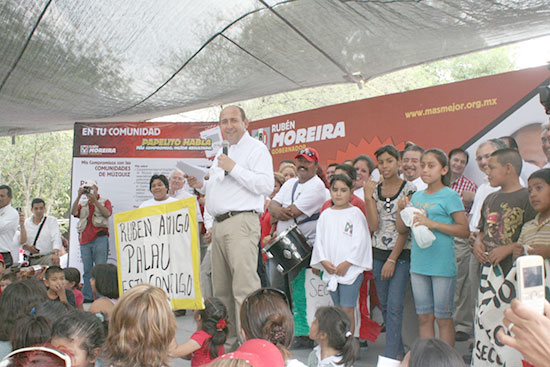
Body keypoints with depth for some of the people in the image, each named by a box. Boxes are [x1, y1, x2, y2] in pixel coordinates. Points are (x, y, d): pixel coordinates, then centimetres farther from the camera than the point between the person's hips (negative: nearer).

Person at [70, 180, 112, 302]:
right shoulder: (82, 204, 22)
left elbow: (107, 214, -7)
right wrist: (79, 196, -4)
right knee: (87, 269, 5)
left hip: (99, 238, -4)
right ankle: (87, 297, 10)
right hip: (84, 239, 4)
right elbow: (73, 212, 2)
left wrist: (94, 200, -12)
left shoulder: (104, 202, 12)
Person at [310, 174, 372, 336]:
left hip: (351, 269, -4)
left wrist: (347, 263, -12)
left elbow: (360, 242, -8)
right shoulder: (325, 214, 10)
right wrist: (324, 261, -5)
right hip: (330, 270, 5)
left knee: (347, 309, -6)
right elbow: (319, 240, 8)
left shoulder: (356, 213, -3)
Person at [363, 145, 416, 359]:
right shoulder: (374, 189, 7)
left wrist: (392, 260, -13)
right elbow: (373, 225, -2)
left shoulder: (409, 189, -7)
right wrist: (368, 198, -9)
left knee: (394, 306, -8)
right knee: (384, 306, 12)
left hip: (401, 254, -5)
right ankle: (399, 351, 28)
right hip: (378, 253, 5)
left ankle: (390, 357, -1)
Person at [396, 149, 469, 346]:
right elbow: (401, 229, 13)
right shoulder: (417, 196, 11)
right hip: (418, 264, 6)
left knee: (443, 318, 3)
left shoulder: (450, 196, -5)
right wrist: (401, 210, -5)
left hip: (442, 265, -5)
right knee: (424, 317, 12)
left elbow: (465, 231, -11)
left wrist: (433, 224, -19)